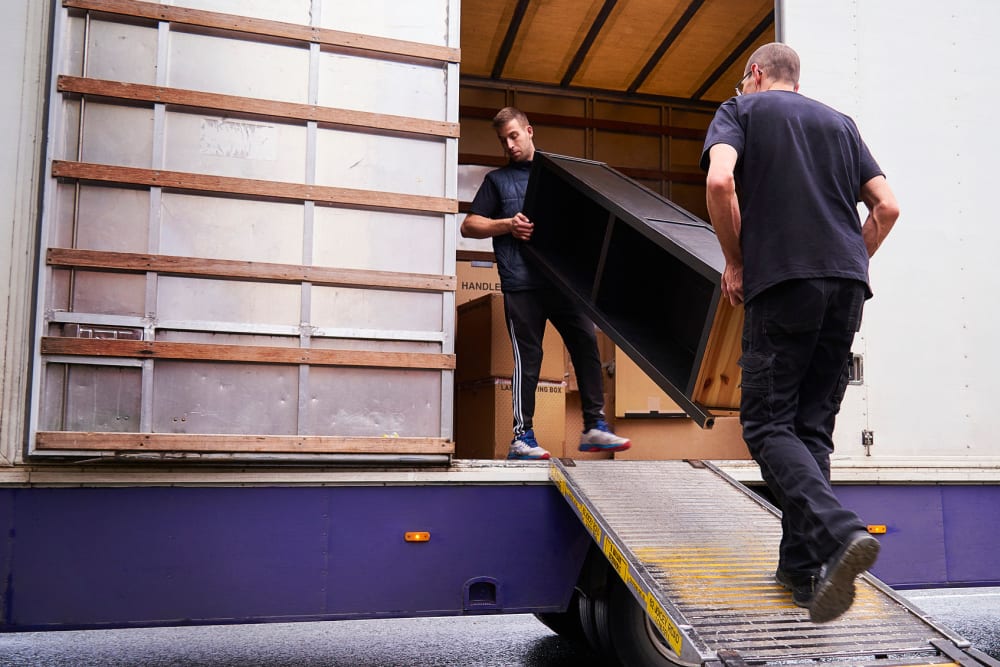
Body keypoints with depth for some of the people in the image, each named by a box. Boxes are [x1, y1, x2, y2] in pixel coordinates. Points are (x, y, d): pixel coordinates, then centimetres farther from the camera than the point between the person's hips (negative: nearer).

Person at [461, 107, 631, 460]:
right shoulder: (497, 179, 13)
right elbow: (469, 225, 8)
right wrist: (508, 225, -9)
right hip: (522, 283, -3)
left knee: (587, 344, -1)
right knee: (527, 358, -3)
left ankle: (594, 426, 7)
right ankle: (522, 437, 3)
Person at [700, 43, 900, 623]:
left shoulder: (742, 109, 10)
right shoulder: (839, 122, 23)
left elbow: (720, 181, -10)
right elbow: (887, 207, 13)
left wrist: (735, 262, 1)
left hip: (781, 282, -5)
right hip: (848, 284, 5)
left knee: (769, 425, -2)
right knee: (813, 427, 10)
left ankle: (838, 533, -23)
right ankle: (803, 565, 11)